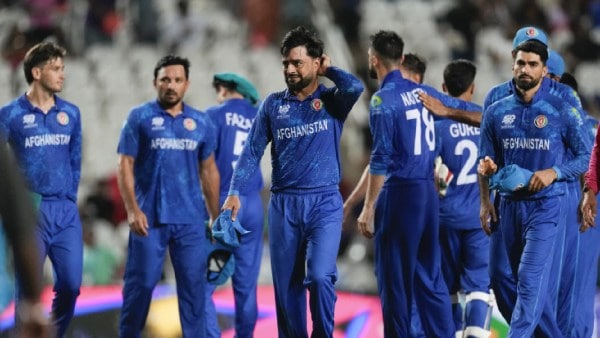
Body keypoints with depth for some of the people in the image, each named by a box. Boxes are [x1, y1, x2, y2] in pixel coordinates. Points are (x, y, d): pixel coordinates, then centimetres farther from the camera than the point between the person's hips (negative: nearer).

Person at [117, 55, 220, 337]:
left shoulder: (200, 123, 10)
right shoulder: (140, 118, 1)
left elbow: (209, 171, 15)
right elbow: (125, 165, -3)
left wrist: (215, 216, 12)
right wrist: (132, 210, -13)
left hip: (190, 219, 3)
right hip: (149, 218, -3)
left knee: (194, 284, 2)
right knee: (141, 283, 0)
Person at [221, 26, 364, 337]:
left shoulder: (332, 101, 2)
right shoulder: (273, 104, 8)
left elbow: (356, 87, -21)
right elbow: (252, 151, 5)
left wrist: (328, 70, -2)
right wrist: (234, 192, -7)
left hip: (324, 203, -3)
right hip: (283, 205, 3)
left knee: (319, 276, -18)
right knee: (286, 286, 5)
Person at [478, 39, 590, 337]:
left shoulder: (561, 111, -4)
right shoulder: (497, 112, 7)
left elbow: (586, 156, 0)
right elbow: (485, 162, 13)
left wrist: (554, 173, -15)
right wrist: (485, 201, 3)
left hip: (545, 208, -5)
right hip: (510, 205, 5)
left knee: (530, 282, -14)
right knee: (525, 282, 12)